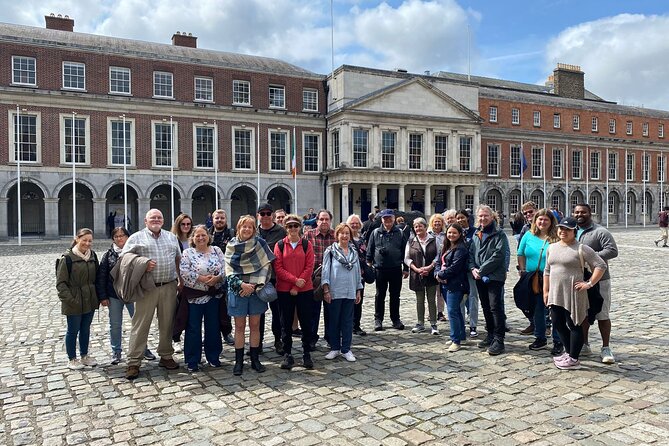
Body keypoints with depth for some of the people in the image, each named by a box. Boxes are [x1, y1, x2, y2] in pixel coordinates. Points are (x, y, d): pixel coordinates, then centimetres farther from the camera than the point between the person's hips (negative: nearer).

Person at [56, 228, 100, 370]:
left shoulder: (93, 256, 5)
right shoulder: (68, 258, -12)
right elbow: (60, 282, -12)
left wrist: (98, 297, 6)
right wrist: (69, 299, -18)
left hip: (90, 301, 5)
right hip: (74, 303, -5)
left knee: (86, 329, 17)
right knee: (73, 330, 8)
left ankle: (84, 356, 31)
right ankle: (72, 359, 22)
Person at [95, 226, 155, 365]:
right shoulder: (108, 255, 1)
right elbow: (101, 277, 2)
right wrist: (102, 297, -3)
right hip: (114, 295, 1)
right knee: (115, 325, 9)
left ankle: (143, 349, 21)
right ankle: (116, 352, 23)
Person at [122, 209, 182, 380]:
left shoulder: (171, 237, 15)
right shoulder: (136, 238, 3)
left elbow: (178, 259, 18)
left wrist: (180, 278, 10)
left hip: (169, 287, 4)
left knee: (167, 324, 11)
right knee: (140, 325, -1)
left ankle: (166, 356, 24)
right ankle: (133, 363, 6)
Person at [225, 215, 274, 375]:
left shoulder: (260, 243, 1)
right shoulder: (231, 245, 3)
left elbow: (265, 266, -4)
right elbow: (229, 269, -1)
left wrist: (254, 285, -14)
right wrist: (242, 284, -16)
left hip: (256, 289, 0)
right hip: (238, 290, 0)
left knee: (255, 325, 7)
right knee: (239, 327, 6)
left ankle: (255, 359, 18)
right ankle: (239, 361, 15)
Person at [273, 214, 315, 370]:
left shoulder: (307, 244, 3)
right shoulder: (279, 245, 2)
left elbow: (309, 267, -4)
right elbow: (278, 268, -5)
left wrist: (297, 287, -11)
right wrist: (295, 280, -16)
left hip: (305, 290, 0)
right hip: (284, 290, 0)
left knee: (306, 322, 5)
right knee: (286, 323, 7)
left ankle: (306, 353, 18)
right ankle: (287, 354, 18)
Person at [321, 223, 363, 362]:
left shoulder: (354, 252, 10)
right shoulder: (330, 251, -4)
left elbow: (357, 272, 14)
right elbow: (326, 271, -6)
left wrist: (358, 291, 13)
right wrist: (326, 290, -10)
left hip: (350, 292, 4)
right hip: (334, 292, -3)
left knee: (348, 321, 7)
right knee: (334, 321, 6)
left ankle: (346, 349, 16)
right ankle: (334, 348, 19)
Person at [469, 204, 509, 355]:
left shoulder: (499, 234, -8)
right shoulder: (476, 234, 14)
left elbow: (498, 255, -16)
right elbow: (471, 253, 15)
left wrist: (481, 270, -15)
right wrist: (473, 268, -4)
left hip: (494, 276, -7)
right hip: (480, 277, 7)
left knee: (495, 307, -8)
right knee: (486, 307, 14)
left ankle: (498, 340, -2)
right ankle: (490, 335, 26)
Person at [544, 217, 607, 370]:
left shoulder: (581, 248, -9)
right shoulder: (552, 248, 12)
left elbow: (601, 266, -11)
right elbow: (547, 270, 18)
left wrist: (589, 284, -15)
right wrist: (546, 291, 14)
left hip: (573, 294, -7)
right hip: (555, 294, 7)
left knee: (574, 326, 2)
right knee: (558, 324, 13)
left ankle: (573, 359, 12)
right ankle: (568, 352, 30)